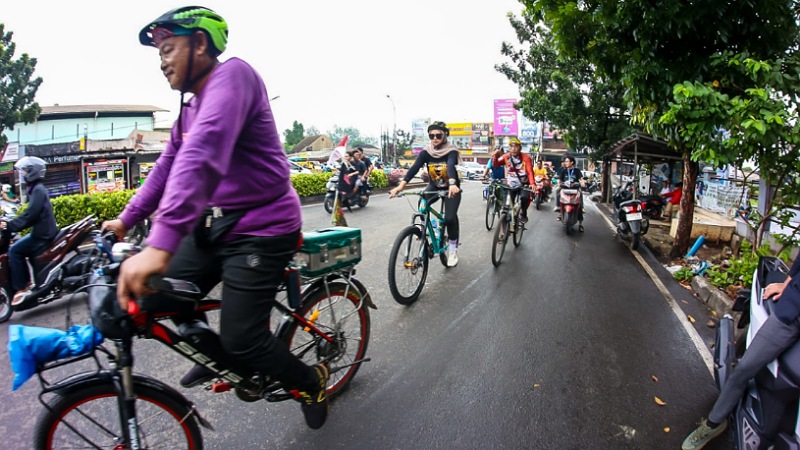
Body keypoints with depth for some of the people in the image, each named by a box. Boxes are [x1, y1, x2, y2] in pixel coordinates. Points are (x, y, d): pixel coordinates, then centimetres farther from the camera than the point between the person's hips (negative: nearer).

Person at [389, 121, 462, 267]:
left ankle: (453, 249, 2)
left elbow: (451, 166, -40)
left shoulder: (451, 151, -20)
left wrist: (452, 184, -60)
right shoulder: (426, 152, -13)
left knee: (450, 217, -19)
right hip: (434, 186, 3)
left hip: (451, 188, -3)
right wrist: (401, 185, -41)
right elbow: (414, 168, -26)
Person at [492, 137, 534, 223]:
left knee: (525, 197, -31)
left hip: (523, 185, -2)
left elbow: (530, 172, -24)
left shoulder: (526, 158, -14)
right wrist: (495, 156, -39)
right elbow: (495, 164, -17)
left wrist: (532, 184, -43)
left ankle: (524, 214, -3)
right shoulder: (506, 157, -7)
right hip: (511, 185, 2)